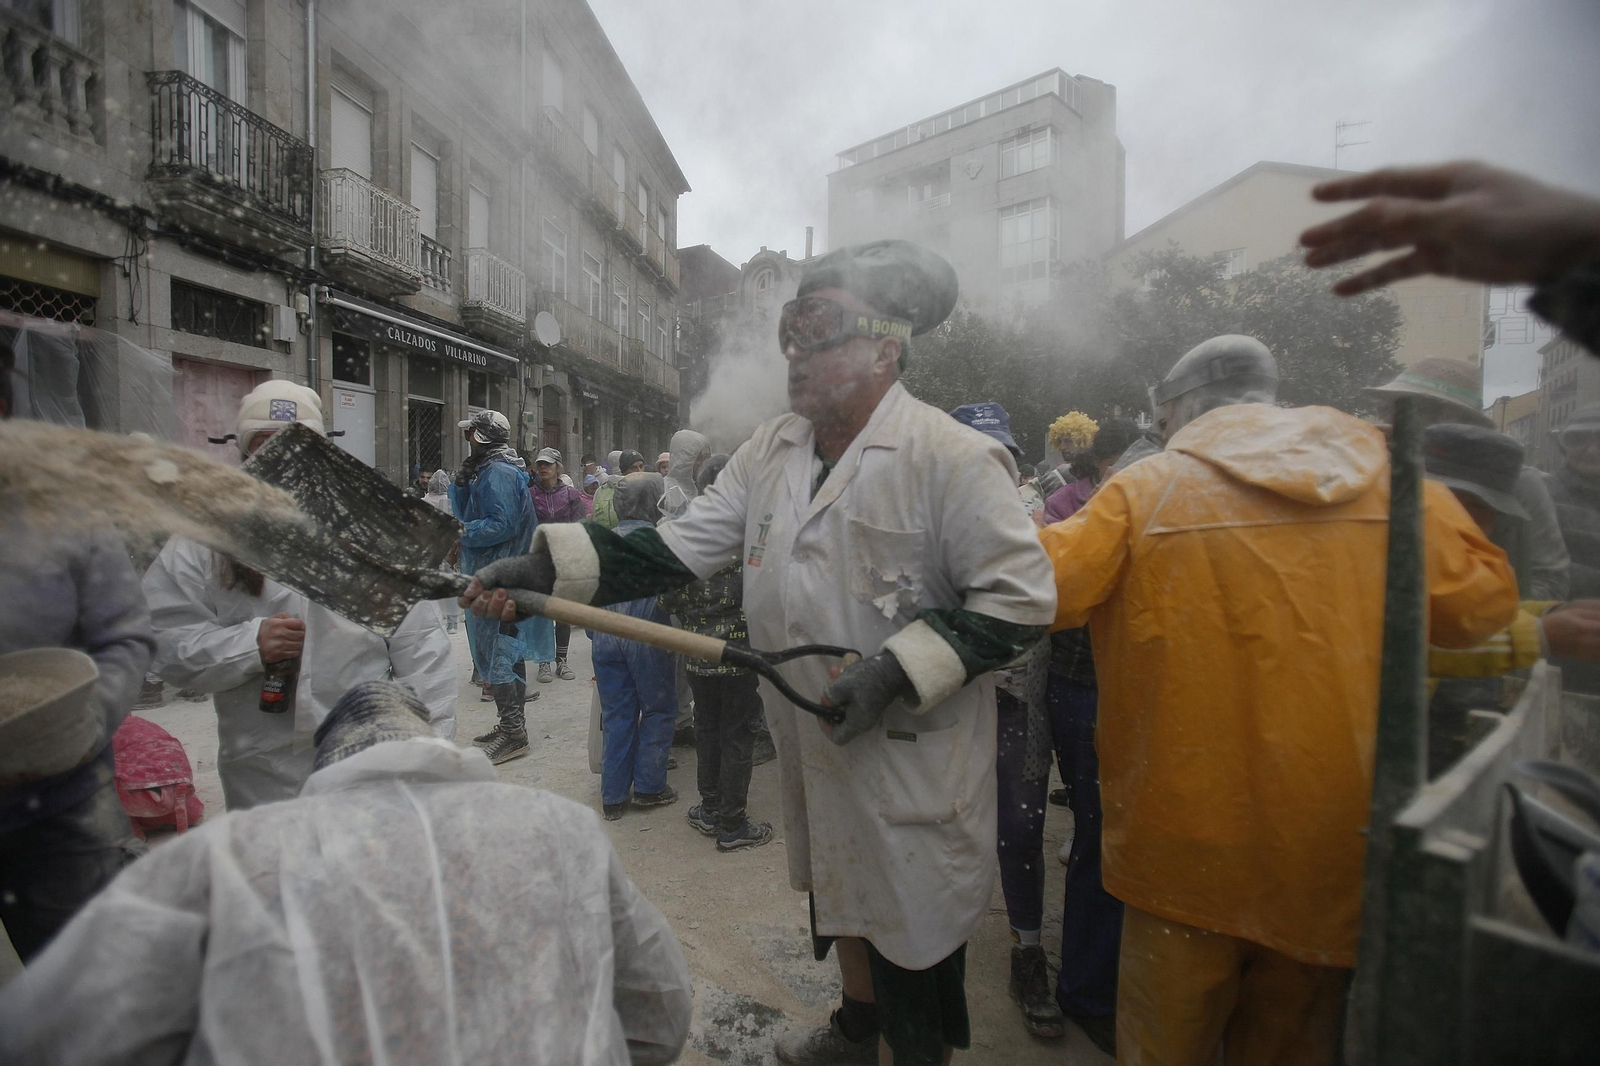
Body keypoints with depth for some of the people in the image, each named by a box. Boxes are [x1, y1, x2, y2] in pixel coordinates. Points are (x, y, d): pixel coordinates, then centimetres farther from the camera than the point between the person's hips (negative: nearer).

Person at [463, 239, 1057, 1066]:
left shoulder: (951, 457, -19)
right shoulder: (771, 450, 2)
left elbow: (1020, 598, -19)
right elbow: (680, 546, -2)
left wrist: (899, 670, -26)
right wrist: (546, 568, -12)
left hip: (914, 761, -7)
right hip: (813, 747, 7)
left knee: (916, 933, 12)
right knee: (840, 893, 29)